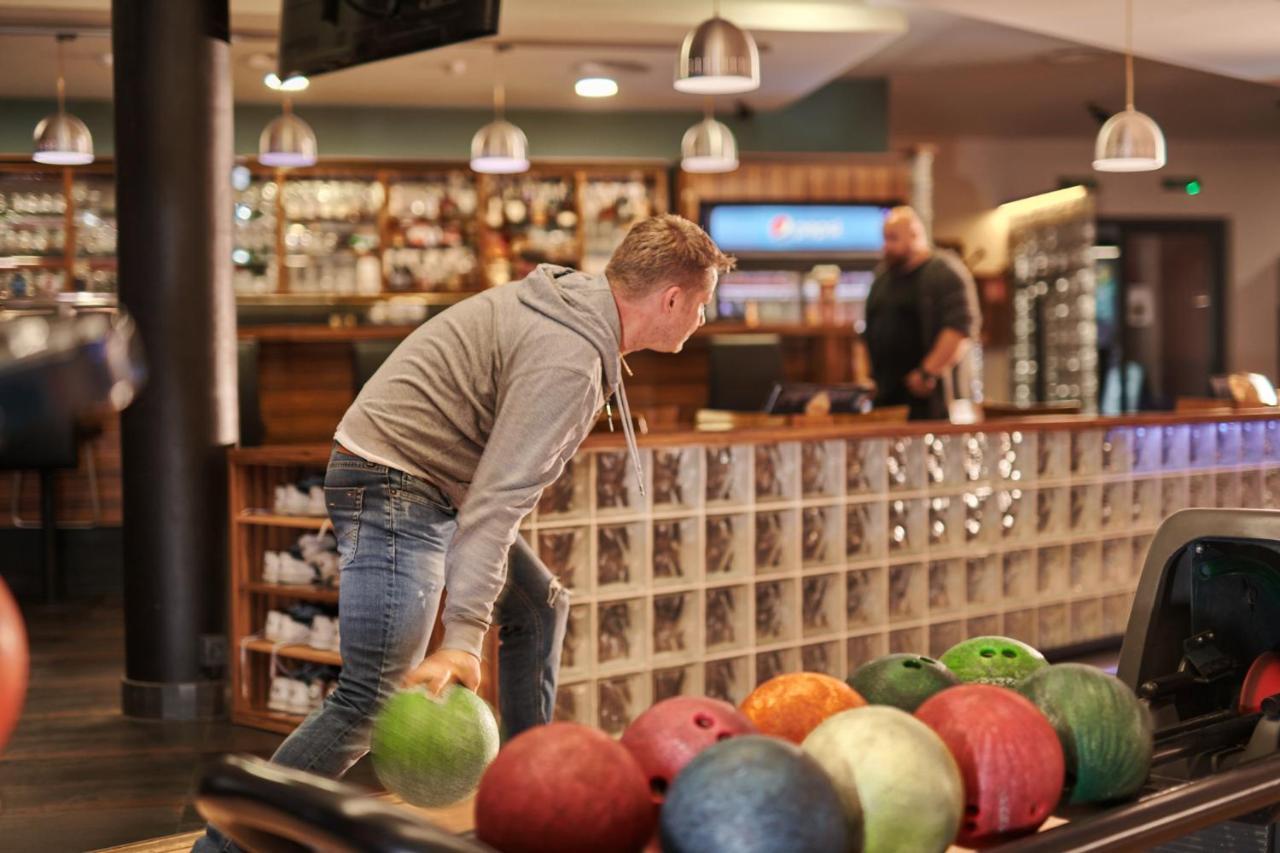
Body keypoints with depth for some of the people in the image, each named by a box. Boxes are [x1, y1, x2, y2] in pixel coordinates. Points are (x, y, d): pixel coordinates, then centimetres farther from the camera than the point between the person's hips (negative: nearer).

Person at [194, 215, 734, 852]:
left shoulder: (572, 306, 9)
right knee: (371, 698, -13)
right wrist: (464, 635, -33)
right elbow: (501, 494, -29)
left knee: (538, 608, 18)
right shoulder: (567, 357, -22)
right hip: (395, 490, -11)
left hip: (436, 485, 11)